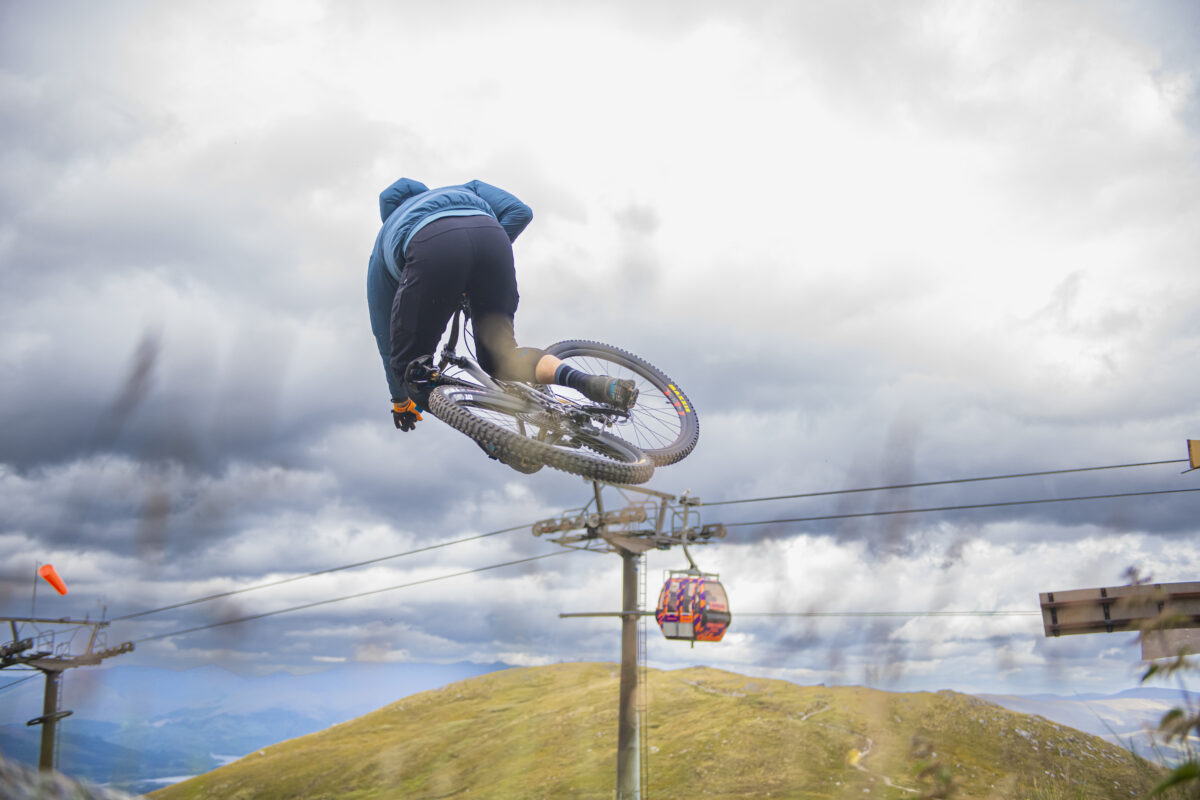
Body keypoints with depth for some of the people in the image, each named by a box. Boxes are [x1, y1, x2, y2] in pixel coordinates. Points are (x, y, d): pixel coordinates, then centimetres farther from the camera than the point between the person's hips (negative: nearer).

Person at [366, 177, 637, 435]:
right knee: (501, 357, 13)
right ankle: (592, 383, -12)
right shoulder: (468, 190, 46)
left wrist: (400, 400, 54)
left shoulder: (383, 244, 42)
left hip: (433, 250, -2)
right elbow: (520, 211, 25)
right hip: (491, 239, 2)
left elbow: (384, 335, 44)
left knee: (410, 365, 16)